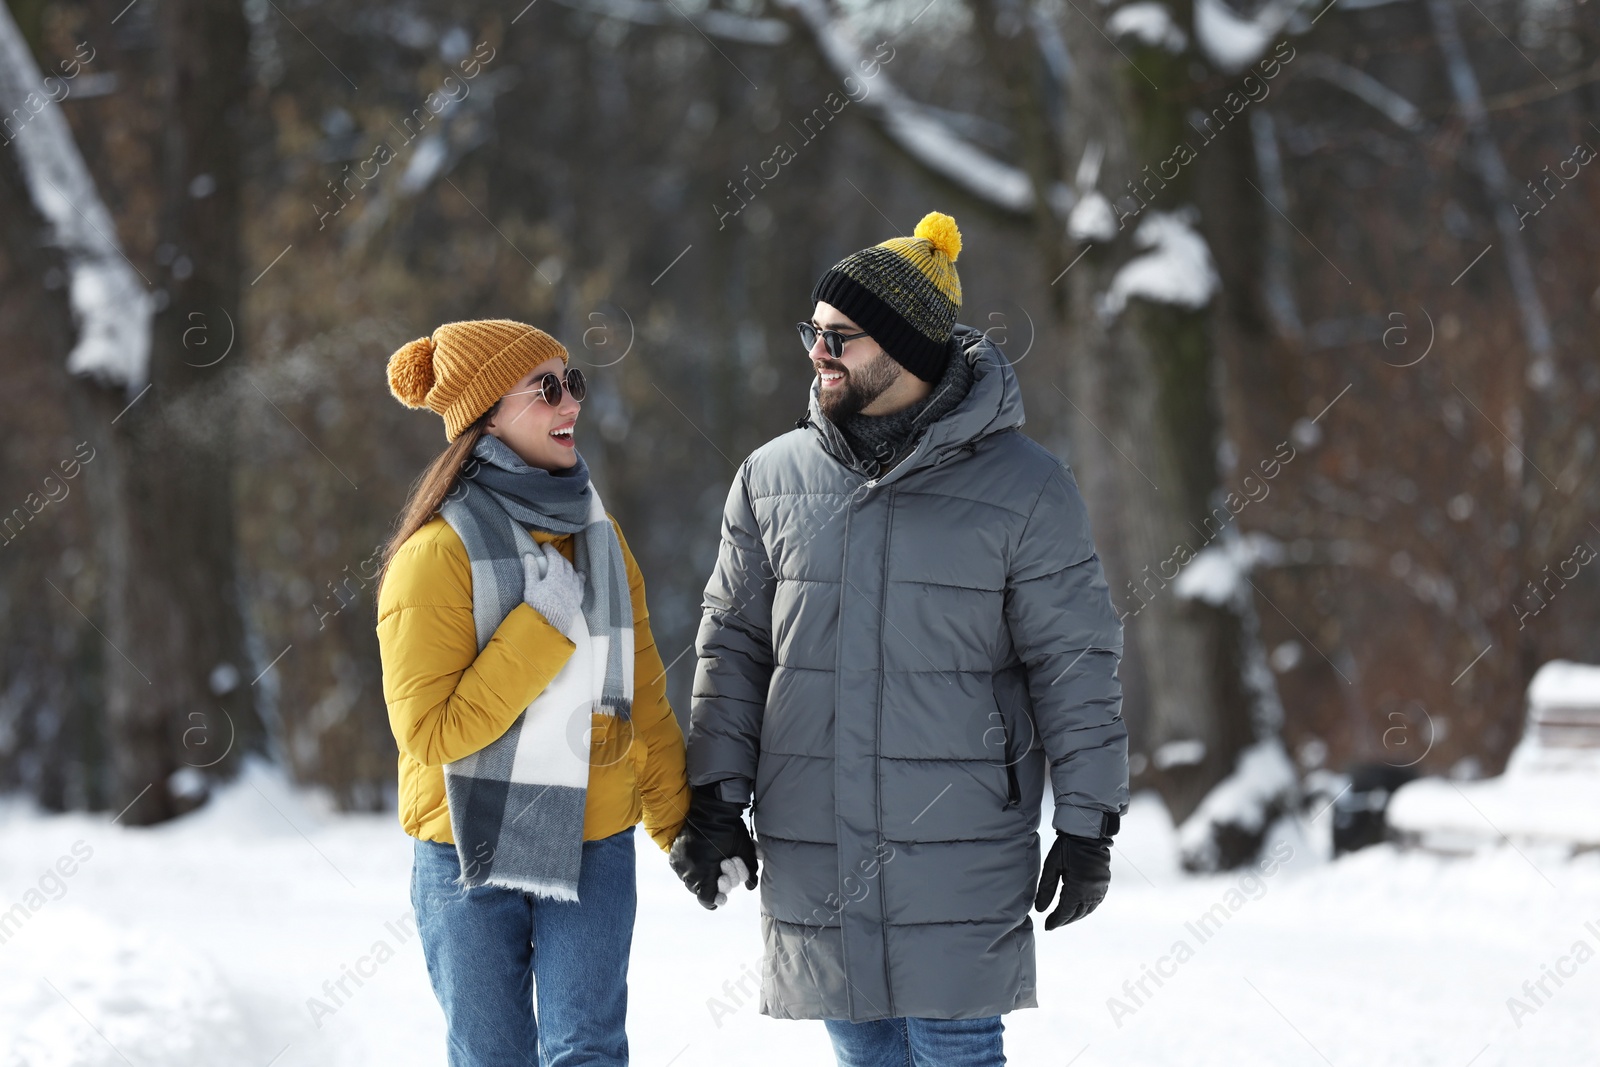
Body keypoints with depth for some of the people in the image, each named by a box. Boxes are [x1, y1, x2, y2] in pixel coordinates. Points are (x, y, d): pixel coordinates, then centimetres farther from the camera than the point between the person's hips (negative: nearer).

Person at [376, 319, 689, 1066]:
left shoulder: (598, 535, 6)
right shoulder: (439, 553, -13)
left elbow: (643, 697, 13)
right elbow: (429, 730, -18)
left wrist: (681, 826, 11)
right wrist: (542, 628, -20)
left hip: (593, 853, 4)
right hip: (472, 859, -3)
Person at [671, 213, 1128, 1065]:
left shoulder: (1022, 488, -3)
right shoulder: (771, 479, 7)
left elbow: (1076, 666, -2)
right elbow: (733, 648, 12)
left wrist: (1087, 826, -4)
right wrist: (716, 800, 6)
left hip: (960, 856, -4)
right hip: (811, 853, 4)